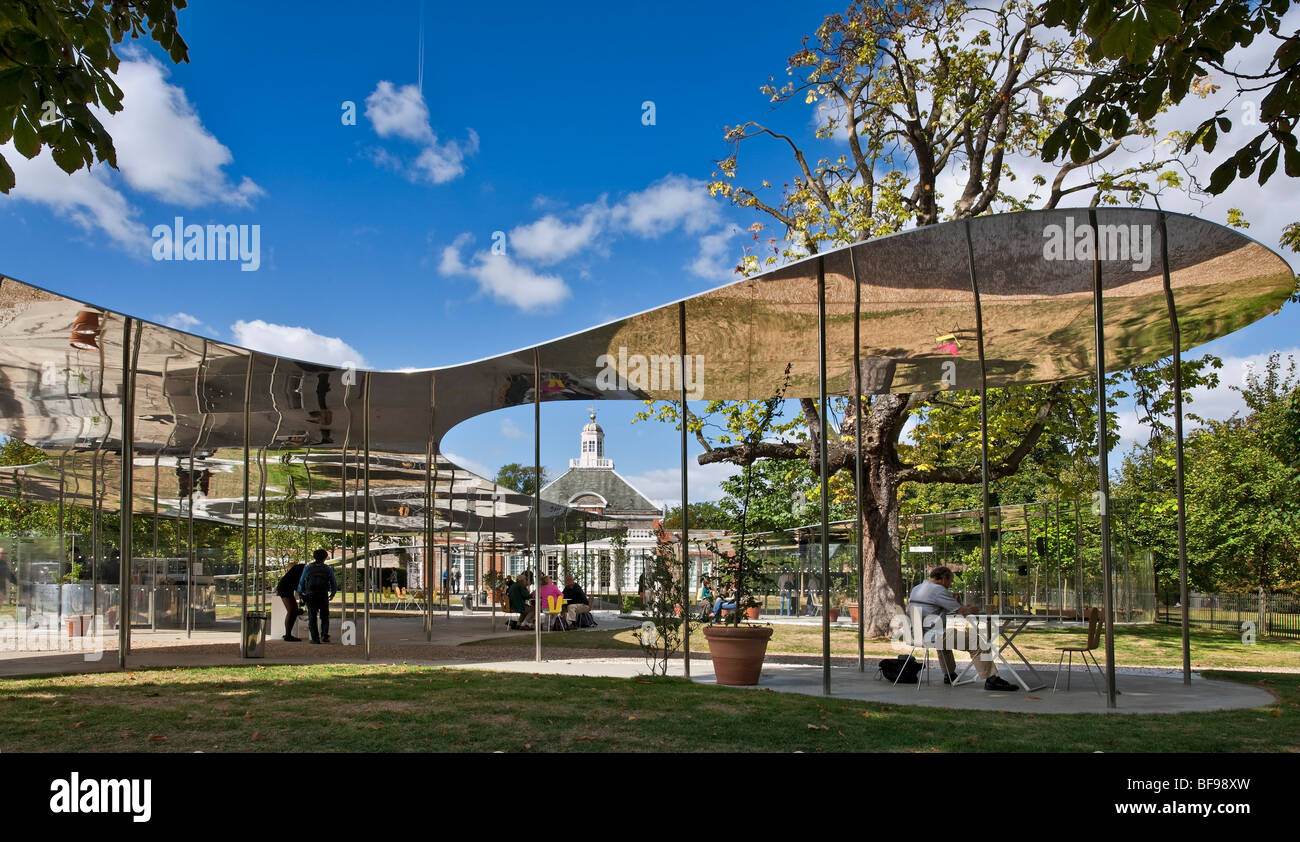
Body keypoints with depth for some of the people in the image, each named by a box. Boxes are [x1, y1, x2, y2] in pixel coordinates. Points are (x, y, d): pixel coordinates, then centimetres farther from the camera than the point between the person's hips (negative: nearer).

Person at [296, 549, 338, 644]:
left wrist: (300, 593, 28)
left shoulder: (308, 568, 7)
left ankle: (315, 638, 0)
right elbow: (334, 583, 10)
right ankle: (324, 635, -2)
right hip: (323, 596, 0)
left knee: (312, 618, 8)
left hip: (311, 596, 0)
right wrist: (332, 593, 28)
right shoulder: (328, 569, 8)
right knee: (324, 617, 14)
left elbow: (301, 583, 11)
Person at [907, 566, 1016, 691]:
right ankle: (990, 680, -15)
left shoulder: (915, 589, 15)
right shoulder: (938, 590, -12)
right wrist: (972, 609, 12)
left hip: (917, 634, 9)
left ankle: (949, 675, 44)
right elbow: (962, 611, -10)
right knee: (976, 641, -10)